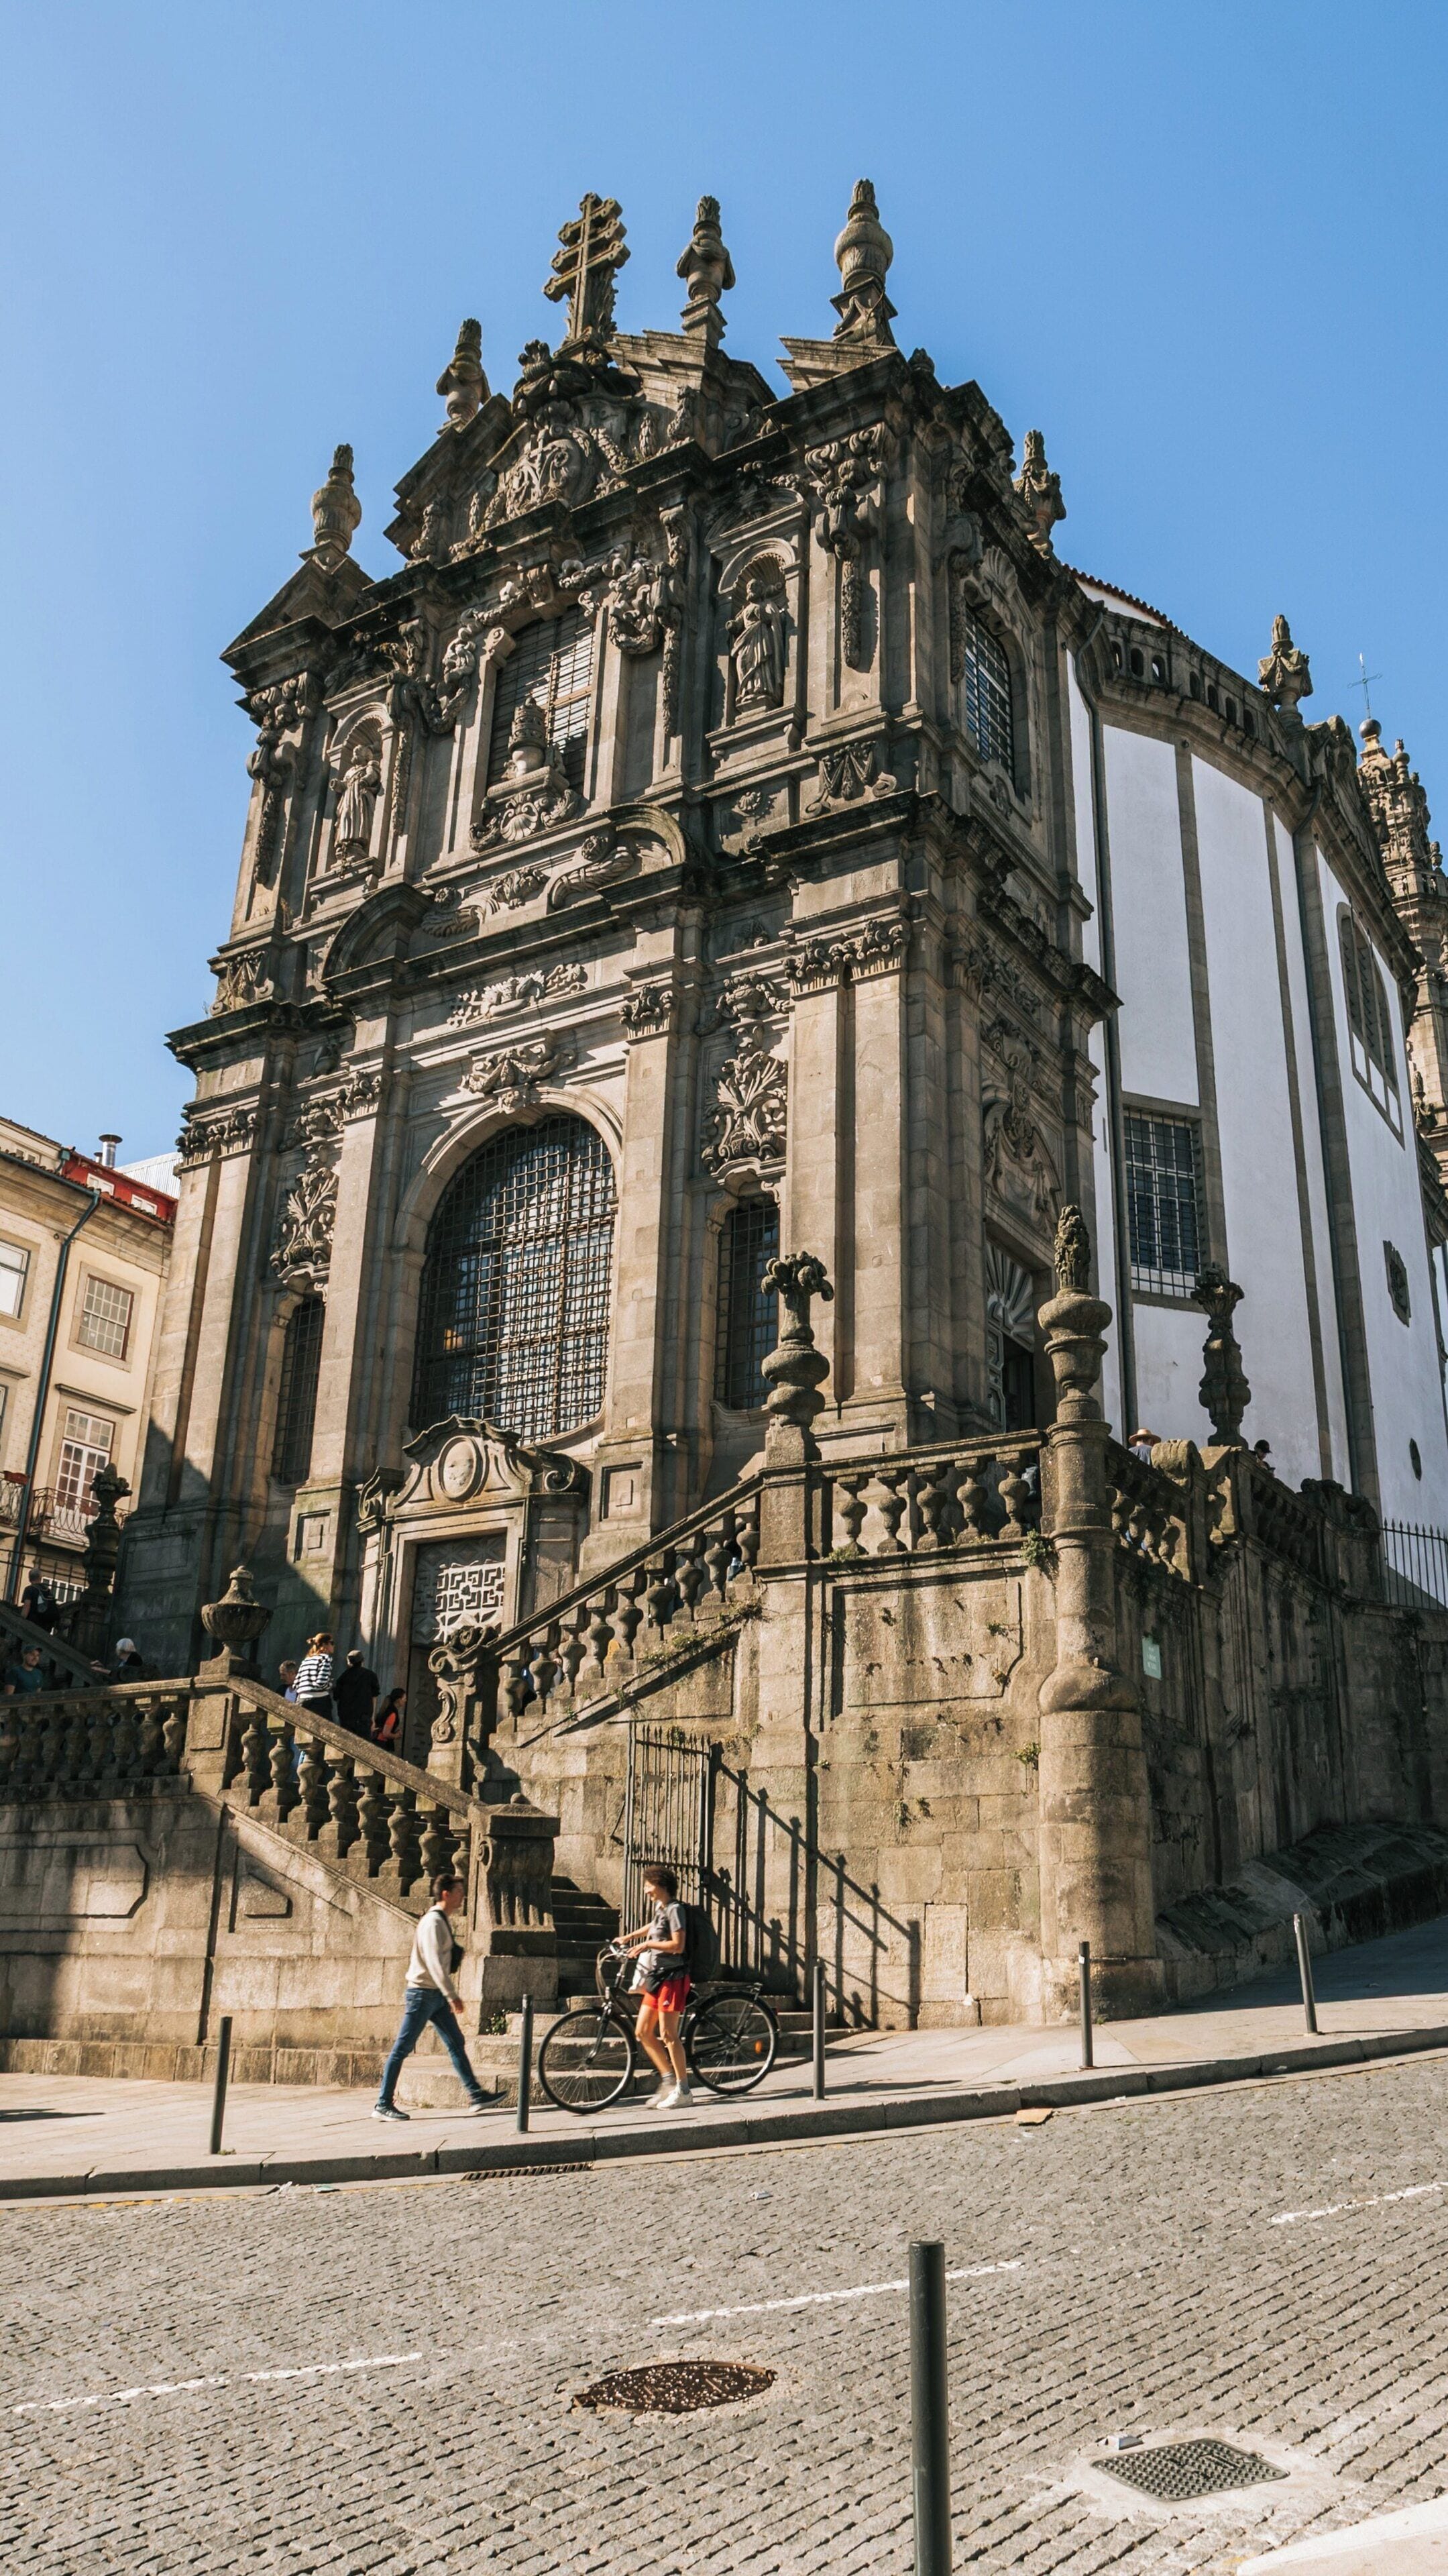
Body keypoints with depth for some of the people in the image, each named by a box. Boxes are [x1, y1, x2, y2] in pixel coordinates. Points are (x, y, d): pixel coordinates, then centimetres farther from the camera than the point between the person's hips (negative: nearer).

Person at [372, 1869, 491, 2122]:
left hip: (437, 1996, 10)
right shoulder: (433, 1922, -17)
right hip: (422, 1994, -10)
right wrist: (452, 1995, -28)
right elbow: (434, 1962, -26)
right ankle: (383, 2105, 4)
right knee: (402, 2049, -2)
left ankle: (476, 2096, 8)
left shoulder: (444, 1920, 13)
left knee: (456, 2043, 7)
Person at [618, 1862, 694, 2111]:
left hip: (671, 1978, -9)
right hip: (656, 1977, 10)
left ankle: (683, 2091, -1)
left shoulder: (674, 1909, -12)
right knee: (643, 2032, 7)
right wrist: (628, 1938, 32)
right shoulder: (659, 1908, 15)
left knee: (668, 2034, -9)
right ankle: (669, 2079, 16)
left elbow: (677, 1945, -21)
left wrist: (646, 1944, -19)